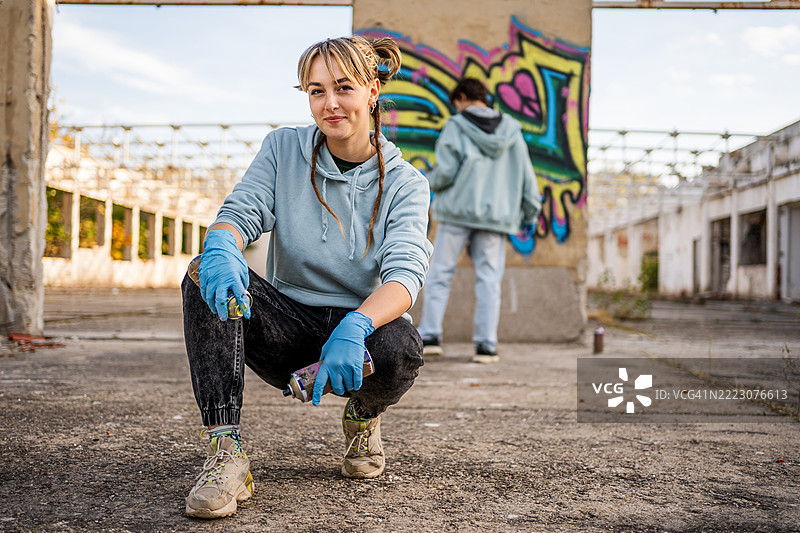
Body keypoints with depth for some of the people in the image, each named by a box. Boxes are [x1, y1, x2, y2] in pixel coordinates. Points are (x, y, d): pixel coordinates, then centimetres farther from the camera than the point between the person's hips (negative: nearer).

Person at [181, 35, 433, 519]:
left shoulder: (404, 184, -4)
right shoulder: (283, 149, 3)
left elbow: (404, 277, -18)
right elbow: (240, 212, -8)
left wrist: (355, 327, -40)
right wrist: (222, 248, -35)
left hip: (360, 322, -1)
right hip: (287, 326, 1)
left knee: (401, 349, -35)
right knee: (206, 277, -25)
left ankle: (363, 418, 4)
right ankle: (226, 454, -29)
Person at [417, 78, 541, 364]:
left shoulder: (455, 126, -2)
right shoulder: (511, 130, 9)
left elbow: (446, 171, -10)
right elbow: (526, 174, 9)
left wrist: (431, 180, 12)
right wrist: (531, 211, 17)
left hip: (456, 211, -3)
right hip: (495, 215, 3)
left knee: (439, 275, 6)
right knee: (489, 280, 5)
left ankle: (430, 336, 2)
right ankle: (486, 345, 2)